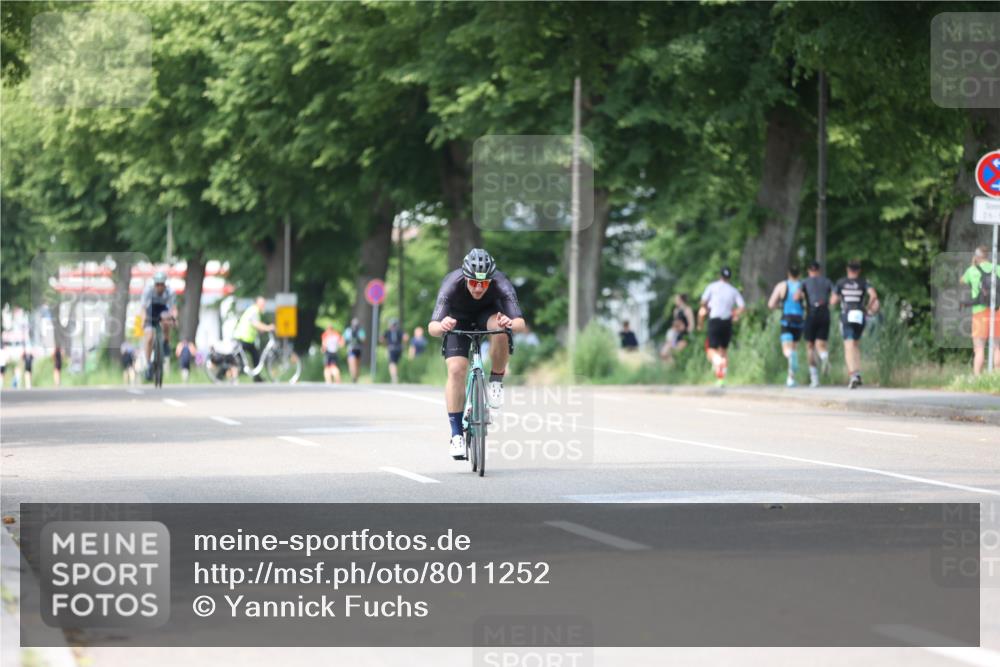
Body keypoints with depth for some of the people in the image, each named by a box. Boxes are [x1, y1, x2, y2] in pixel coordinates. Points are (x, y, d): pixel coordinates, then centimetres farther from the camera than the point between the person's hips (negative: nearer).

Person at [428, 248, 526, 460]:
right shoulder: (452, 285, -36)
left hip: (487, 314, 0)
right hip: (458, 319, 0)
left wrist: (511, 323, -66)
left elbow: (520, 323, -43)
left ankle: (496, 381, -11)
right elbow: (432, 328, -42)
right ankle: (456, 434, -12)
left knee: (502, 329, -35)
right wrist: (441, 326, -65)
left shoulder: (501, 285, -35)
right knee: (456, 370, -20)